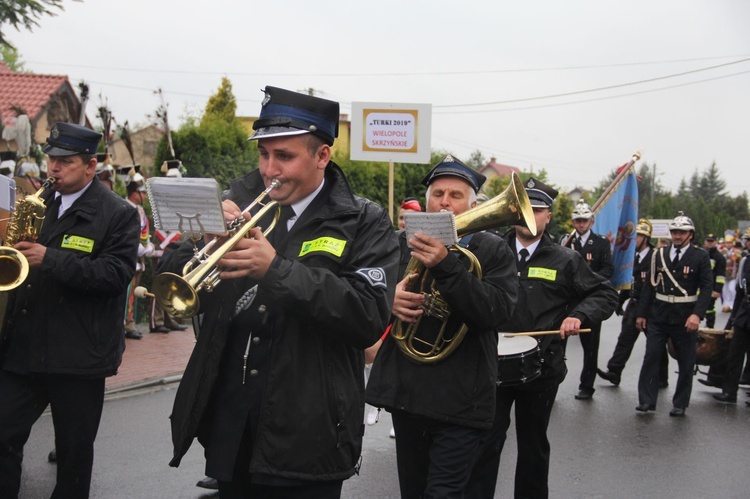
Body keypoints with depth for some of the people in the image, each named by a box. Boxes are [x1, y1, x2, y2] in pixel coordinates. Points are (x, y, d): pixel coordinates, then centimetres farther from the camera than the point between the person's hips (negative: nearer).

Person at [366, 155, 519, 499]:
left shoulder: (492, 251, -1)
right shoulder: (403, 243, 7)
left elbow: (496, 311, -17)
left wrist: (445, 265, -28)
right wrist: (389, 298, -18)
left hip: (460, 402, -4)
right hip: (406, 393, 4)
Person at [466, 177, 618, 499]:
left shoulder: (566, 261, 1)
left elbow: (605, 294, 4)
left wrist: (579, 315, -13)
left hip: (541, 367, 1)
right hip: (493, 362, 0)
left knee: (533, 444, 16)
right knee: (485, 442, 1)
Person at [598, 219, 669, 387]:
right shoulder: (633, 257, 9)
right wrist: (620, 301, 17)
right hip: (634, 304, 6)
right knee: (625, 338, 2)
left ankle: (661, 378, 20)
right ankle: (614, 372, 2)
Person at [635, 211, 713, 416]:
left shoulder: (700, 257, -2)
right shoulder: (660, 254, 6)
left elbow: (707, 287, -9)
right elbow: (649, 285, 8)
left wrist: (697, 314, -20)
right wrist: (642, 313, 5)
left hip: (685, 318, -2)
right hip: (658, 315, 2)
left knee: (686, 363, 6)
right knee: (651, 357, -1)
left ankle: (680, 404, 18)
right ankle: (647, 400, 6)